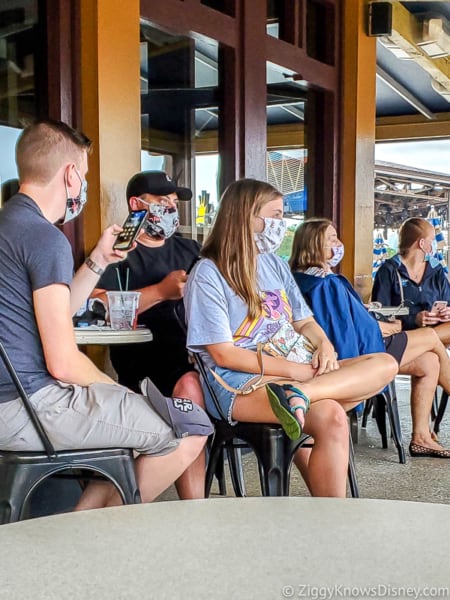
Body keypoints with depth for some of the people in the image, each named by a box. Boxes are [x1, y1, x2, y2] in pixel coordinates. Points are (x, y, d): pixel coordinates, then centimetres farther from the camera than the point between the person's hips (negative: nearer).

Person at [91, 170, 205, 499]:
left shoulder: (190, 250, 27)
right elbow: (99, 308, -8)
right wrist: (161, 291, -13)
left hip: (199, 344, 5)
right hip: (144, 348, -5)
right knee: (189, 386, -35)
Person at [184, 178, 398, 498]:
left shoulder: (275, 264, 17)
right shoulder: (208, 274, -6)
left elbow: (304, 321, 19)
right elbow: (223, 354, -11)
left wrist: (324, 344, -5)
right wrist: (291, 370, -16)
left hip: (297, 369, 8)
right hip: (238, 381, -8)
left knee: (385, 364, -13)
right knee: (329, 417, -35)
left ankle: (302, 394, -37)